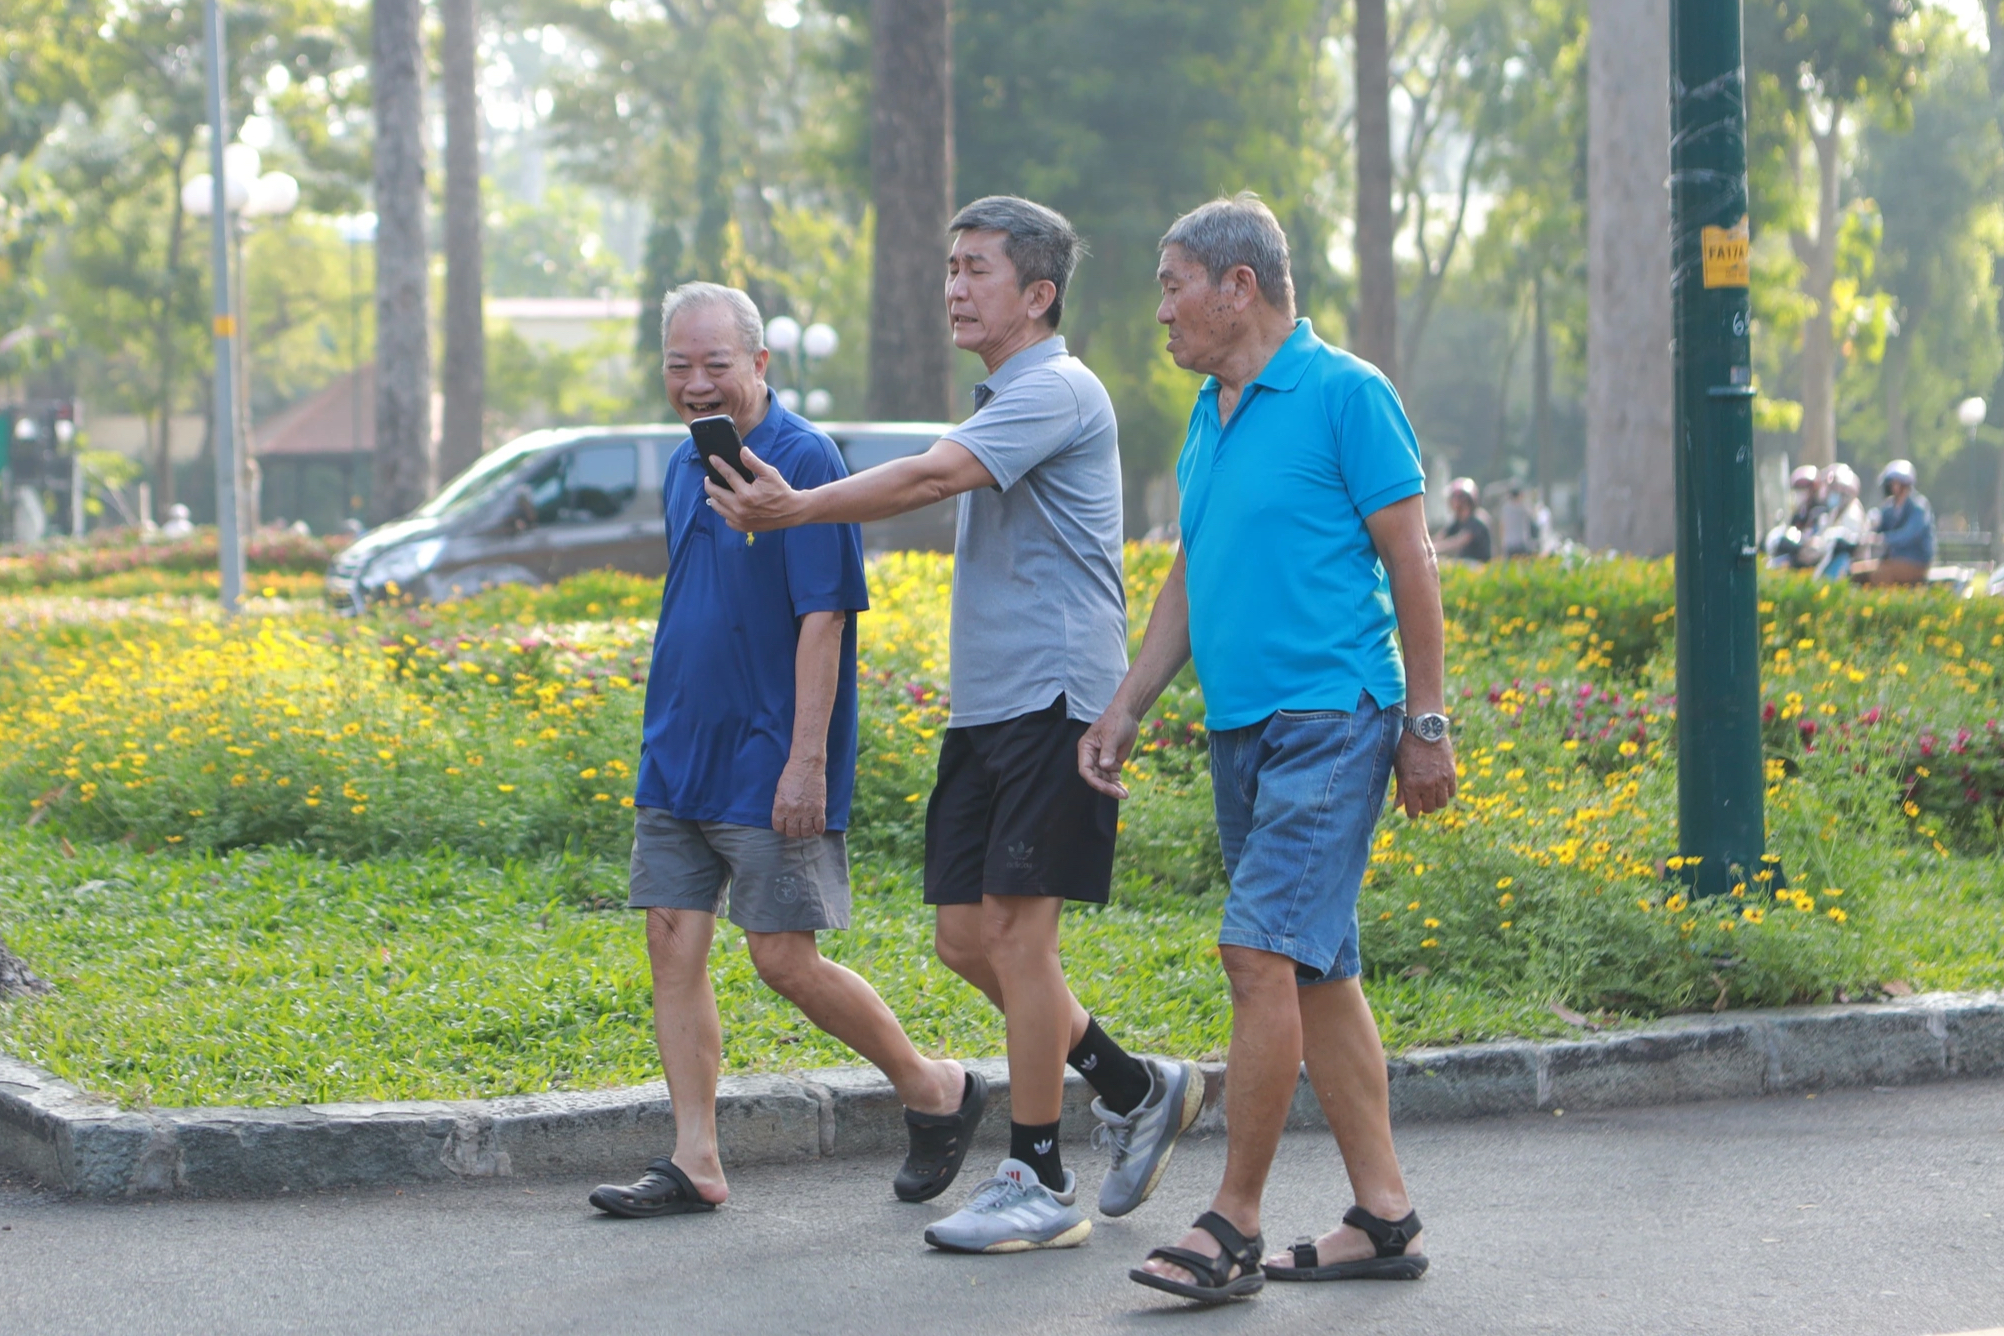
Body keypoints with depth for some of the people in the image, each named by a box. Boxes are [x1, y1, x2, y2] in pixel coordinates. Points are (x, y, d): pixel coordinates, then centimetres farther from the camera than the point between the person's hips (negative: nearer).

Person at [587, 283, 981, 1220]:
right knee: (672, 948, 4)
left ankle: (935, 1090, 14)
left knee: (784, 958, -6)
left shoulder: (803, 461, -13)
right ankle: (694, 1163, 9)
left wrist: (807, 758, -21)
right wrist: (666, 736, 18)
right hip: (680, 754, 8)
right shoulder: (685, 468, 12)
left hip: (765, 766, -8)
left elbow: (823, 618, -17)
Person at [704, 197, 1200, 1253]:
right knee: (966, 938, 7)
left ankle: (1039, 1183, -2)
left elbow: (931, 478, -23)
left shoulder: (1056, 391, -11)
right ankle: (1135, 1089, 22)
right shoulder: (1000, 400, 20)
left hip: (1051, 700, -10)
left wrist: (799, 509, -24)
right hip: (986, 705, 10)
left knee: (1016, 932, -9)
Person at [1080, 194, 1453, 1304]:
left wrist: (1426, 723, -10)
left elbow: (1410, 560, -8)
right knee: (1318, 971, 10)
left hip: (1331, 721, -8)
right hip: (1240, 729, 8)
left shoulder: (1344, 395, -8)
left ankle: (1234, 1225, -8)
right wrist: (1125, 709, 19)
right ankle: (1384, 1214, 15)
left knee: (1262, 953, -13)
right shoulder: (1209, 416, 16)